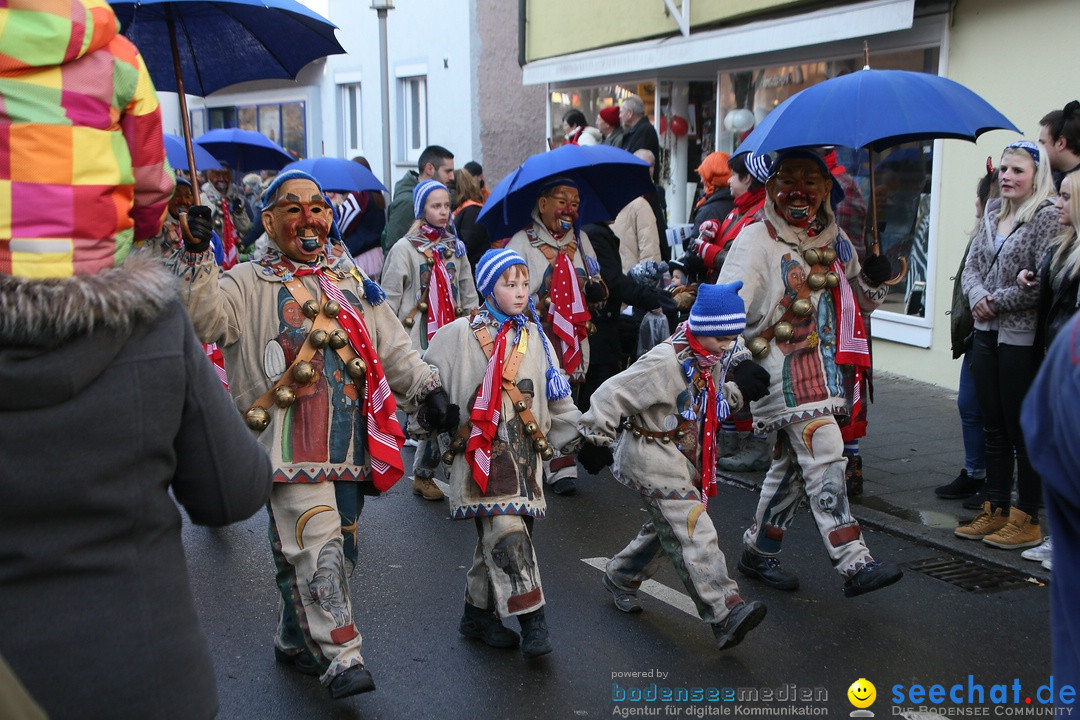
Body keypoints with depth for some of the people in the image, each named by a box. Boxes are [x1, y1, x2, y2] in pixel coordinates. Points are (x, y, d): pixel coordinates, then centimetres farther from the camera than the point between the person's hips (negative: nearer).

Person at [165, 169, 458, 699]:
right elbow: (200, 317, -13)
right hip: (292, 445, -5)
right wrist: (194, 254, -25)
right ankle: (342, 659, -11)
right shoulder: (249, 284, 6)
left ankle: (295, 640, 29)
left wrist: (427, 387, 8)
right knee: (317, 545, -16)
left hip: (349, 445, 6)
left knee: (337, 548, 11)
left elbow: (394, 348, 20)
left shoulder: (354, 282, 20)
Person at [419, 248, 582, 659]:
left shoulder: (534, 337, 15)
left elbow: (556, 394, 19)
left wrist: (573, 435, 16)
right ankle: (531, 620, -12)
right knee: (507, 532, -15)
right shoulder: (460, 334, -1)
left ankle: (478, 613, 23)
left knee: (495, 535, 9)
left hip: (525, 450, 5)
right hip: (482, 449, -5)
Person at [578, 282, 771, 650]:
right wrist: (597, 439, -16)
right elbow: (613, 394, -22)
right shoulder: (666, 361, -24)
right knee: (693, 531, -17)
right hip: (652, 458, -10)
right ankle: (725, 613, -22)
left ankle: (620, 578, 42)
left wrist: (739, 392, 8)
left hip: (685, 457, 10)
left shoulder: (713, 359, 5)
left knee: (665, 528, 20)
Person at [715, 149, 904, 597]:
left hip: (823, 365, 7)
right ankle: (854, 564, -16)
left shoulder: (835, 241, 14)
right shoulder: (756, 241, -6)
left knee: (794, 461, 12)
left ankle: (759, 552, 26)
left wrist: (874, 277, 1)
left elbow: (862, 298, 24)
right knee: (824, 454, -16)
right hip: (782, 365, -7)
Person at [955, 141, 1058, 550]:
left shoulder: (1047, 217, -10)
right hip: (986, 334, 7)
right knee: (994, 428, 13)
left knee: (1023, 431, 1)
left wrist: (995, 301, -12)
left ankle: (1026, 520, 11)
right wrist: (977, 296, -9)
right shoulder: (993, 216, 12)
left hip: (1021, 339, -7)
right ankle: (994, 511, 23)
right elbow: (972, 266, 10)